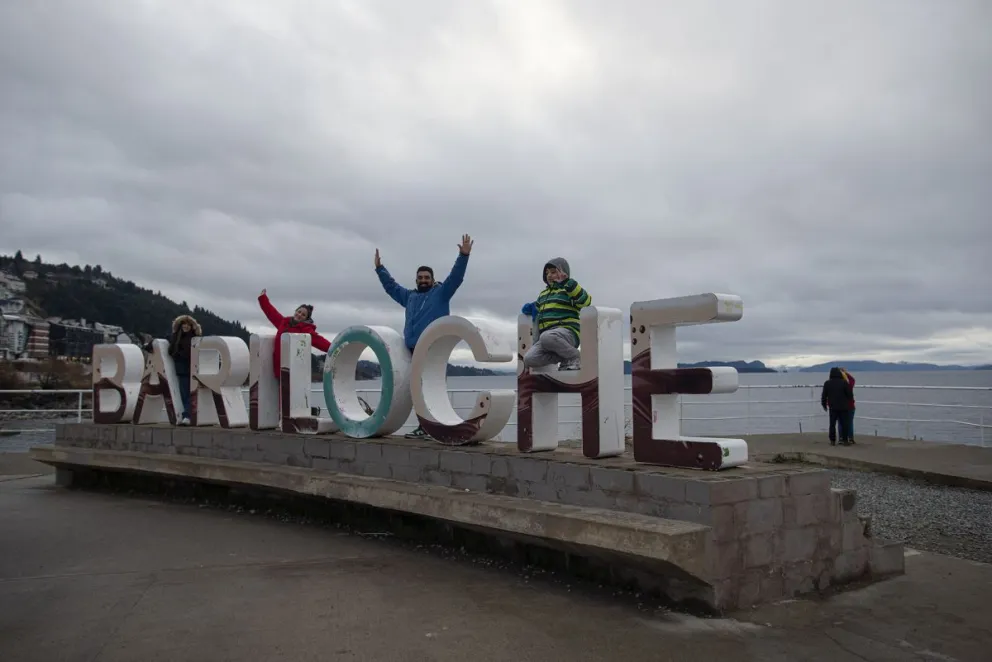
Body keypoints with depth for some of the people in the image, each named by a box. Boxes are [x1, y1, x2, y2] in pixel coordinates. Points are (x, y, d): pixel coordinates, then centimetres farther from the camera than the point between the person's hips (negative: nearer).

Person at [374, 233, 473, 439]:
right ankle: (424, 426, 9)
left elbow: (456, 277, -3)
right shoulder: (410, 296, 24)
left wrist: (463, 256, -13)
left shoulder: (441, 293, 8)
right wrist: (379, 268, 38)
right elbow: (391, 286, 35)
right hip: (413, 350, 6)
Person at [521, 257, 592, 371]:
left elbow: (586, 301, -14)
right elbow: (537, 308, 43)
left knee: (546, 337, -41)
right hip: (547, 334, 6)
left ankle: (574, 356, -15)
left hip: (567, 332, -6)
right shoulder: (543, 293, 27)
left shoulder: (569, 289, 6)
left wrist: (569, 283, -18)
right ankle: (564, 358, -3)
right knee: (529, 359, -21)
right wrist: (530, 308, 19)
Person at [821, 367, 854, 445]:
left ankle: (832, 441, 6)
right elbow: (850, 394, -4)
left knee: (832, 424, 5)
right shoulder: (844, 382, -7)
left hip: (833, 407, 1)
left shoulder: (827, 383, -1)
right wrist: (850, 400, 18)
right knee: (844, 424, 4)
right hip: (843, 407, -1)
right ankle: (845, 441, 5)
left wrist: (824, 404, 16)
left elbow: (824, 395, 3)